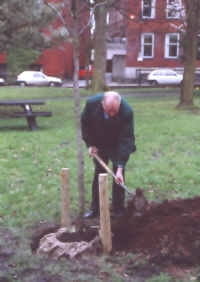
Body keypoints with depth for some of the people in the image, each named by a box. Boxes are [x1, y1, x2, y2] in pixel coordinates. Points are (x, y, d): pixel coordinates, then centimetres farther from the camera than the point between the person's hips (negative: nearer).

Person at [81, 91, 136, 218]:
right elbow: (85, 124, -5)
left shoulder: (127, 111, -34)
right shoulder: (91, 103, -27)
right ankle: (95, 209, 17)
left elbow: (126, 140, -32)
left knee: (118, 176, -5)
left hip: (118, 146, -2)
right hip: (99, 145, 2)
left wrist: (120, 167, -35)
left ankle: (118, 210, 9)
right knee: (98, 174, 7)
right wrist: (90, 144, -8)